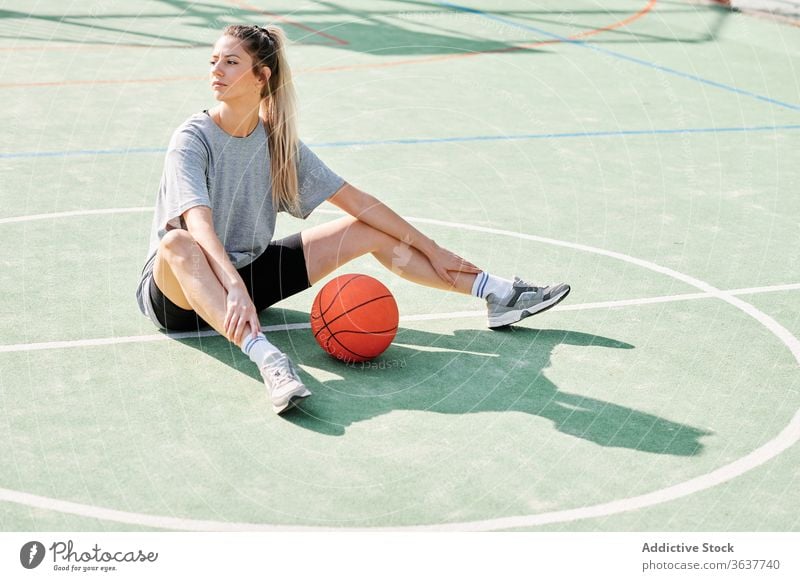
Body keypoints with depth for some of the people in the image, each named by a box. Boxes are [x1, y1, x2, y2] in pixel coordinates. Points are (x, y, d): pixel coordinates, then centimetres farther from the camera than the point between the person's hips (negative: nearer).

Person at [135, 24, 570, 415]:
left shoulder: (277, 140, -3)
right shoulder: (192, 140, -18)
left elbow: (354, 199, 0)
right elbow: (200, 226, -35)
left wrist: (432, 250, 1)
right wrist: (235, 288, -52)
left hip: (251, 273, 5)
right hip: (182, 288, -5)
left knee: (369, 230, -1)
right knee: (176, 242, -42)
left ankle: (496, 295, 5)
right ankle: (266, 358, -56)